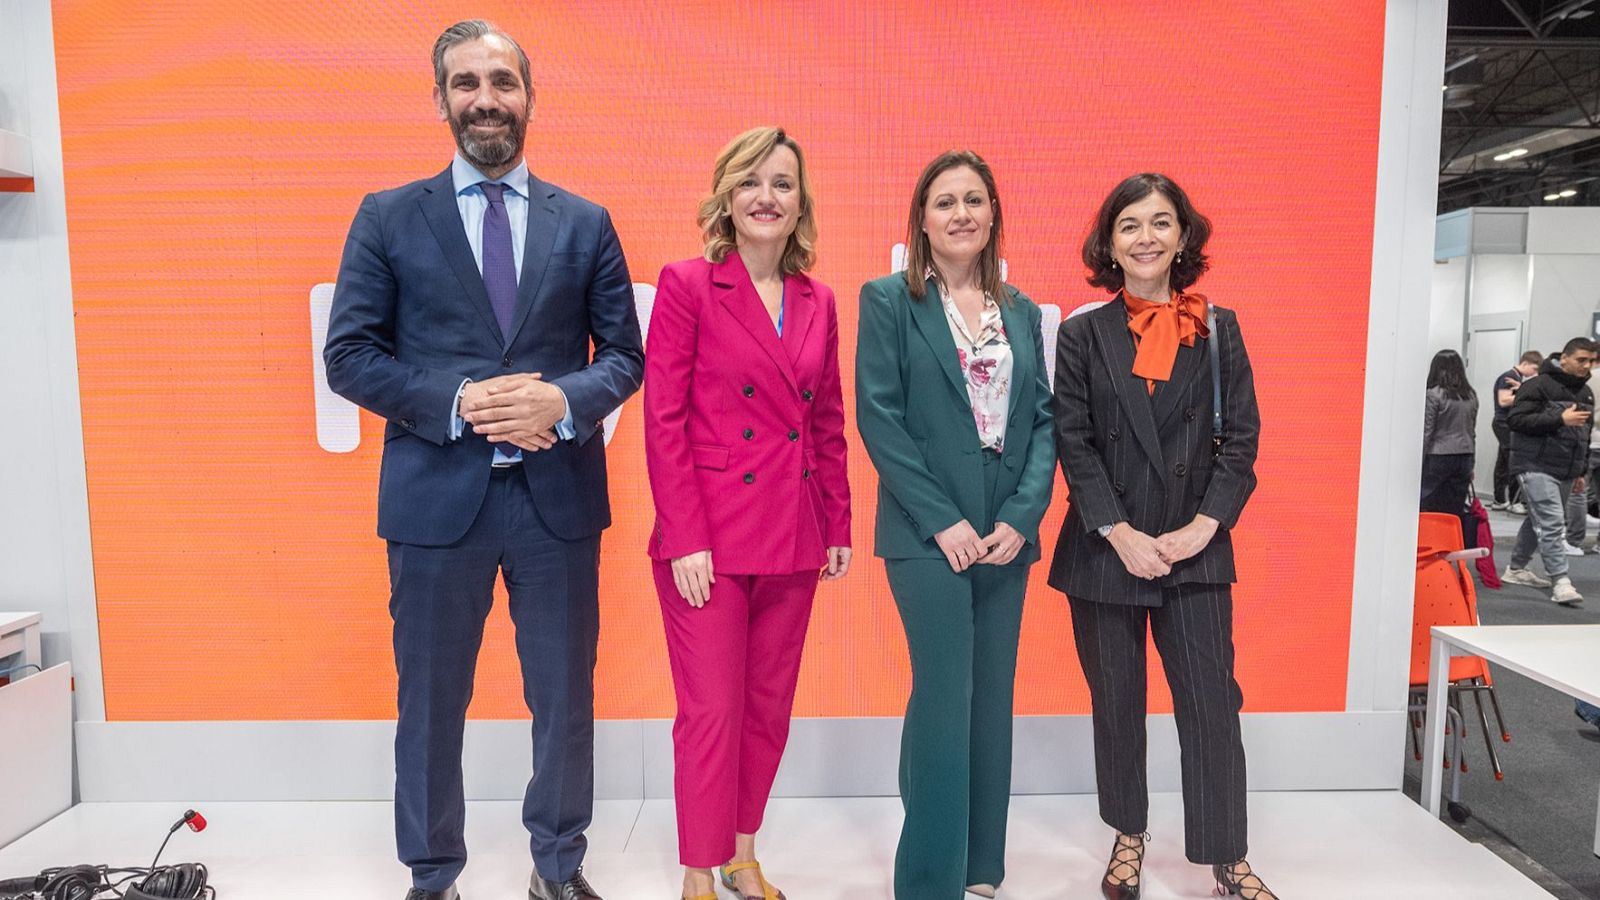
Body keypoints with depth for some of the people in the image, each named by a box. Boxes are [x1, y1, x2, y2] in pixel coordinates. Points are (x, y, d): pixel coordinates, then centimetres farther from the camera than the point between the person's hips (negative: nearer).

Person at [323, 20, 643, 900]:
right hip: (437, 495, -1)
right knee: (430, 703, 12)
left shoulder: (585, 224, 7)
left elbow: (624, 354, 5)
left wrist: (564, 401, -15)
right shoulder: (387, 217, 4)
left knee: (566, 697, 13)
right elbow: (348, 355, 0)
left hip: (558, 495, 1)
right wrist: (456, 402, -15)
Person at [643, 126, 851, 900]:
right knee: (712, 712, 3)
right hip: (710, 539, -5)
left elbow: (828, 422, 13)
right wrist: (685, 539, -13)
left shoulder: (817, 302, 10)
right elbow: (662, 422, -9)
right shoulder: (687, 285, -5)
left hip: (793, 539, 5)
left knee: (769, 707, 14)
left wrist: (838, 527, 10)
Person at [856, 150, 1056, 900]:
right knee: (945, 697, -4)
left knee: (991, 701, 11)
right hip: (928, 535, -4)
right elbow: (878, 418, -9)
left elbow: (1043, 420, 7)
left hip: (1007, 533, 5)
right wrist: (943, 521, -14)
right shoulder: (888, 300, -1)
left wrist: (1022, 517, -7)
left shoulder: (1022, 311, 12)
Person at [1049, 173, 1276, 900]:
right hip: (1104, 551, 0)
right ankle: (1128, 837, 31)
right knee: (1116, 702, 12)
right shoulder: (1081, 335, 1)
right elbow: (1073, 445, -4)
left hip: (1195, 550, 1)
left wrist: (1200, 528, -9)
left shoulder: (1218, 328, 5)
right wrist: (1122, 535, -12)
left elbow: (1241, 438, 1)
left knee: (1211, 703, 2)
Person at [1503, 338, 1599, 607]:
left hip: (1566, 471, 8)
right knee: (1552, 524, -14)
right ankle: (1560, 582, -15)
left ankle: (1516, 568, 28)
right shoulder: (1539, 385, -10)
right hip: (1536, 467, -8)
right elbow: (1515, 419, -18)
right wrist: (1560, 418, -23)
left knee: (1539, 521, 15)